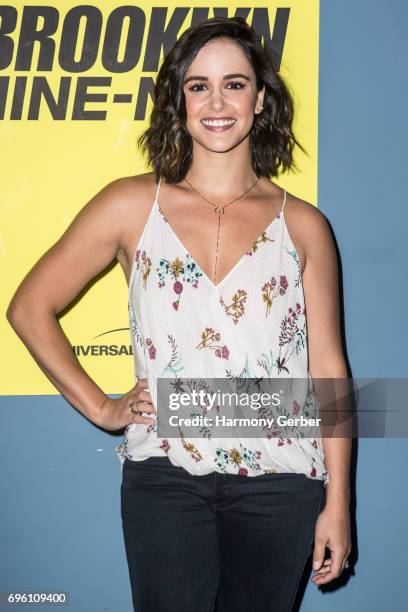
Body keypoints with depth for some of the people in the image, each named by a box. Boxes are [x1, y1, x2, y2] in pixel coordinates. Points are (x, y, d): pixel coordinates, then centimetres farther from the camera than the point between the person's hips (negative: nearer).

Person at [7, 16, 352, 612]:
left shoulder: (303, 226, 5)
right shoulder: (132, 206, 3)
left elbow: (327, 368, 5)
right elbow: (31, 306, 8)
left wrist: (338, 503, 3)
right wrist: (101, 408, 2)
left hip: (280, 482, 1)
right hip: (164, 477, -1)